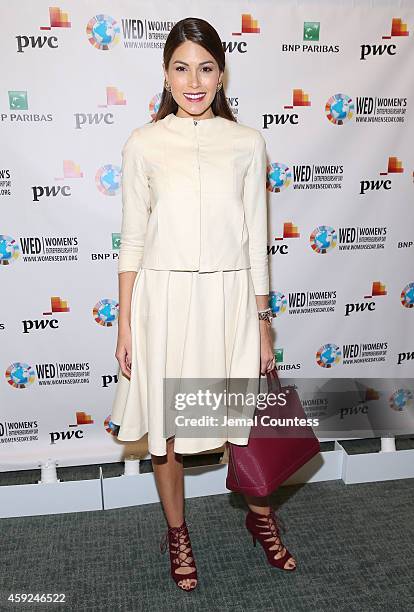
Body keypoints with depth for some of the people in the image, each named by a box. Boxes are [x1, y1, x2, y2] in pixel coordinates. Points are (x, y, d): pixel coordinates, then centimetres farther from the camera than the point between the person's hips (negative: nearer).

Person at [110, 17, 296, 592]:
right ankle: (177, 533, 38)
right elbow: (133, 239, 2)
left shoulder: (247, 143, 3)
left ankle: (261, 517, 42)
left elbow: (256, 240, 4)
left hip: (230, 299, 1)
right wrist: (124, 324, 0)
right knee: (165, 428, 11)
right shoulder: (144, 144, 1)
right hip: (163, 300, 0)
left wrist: (263, 323, 4)